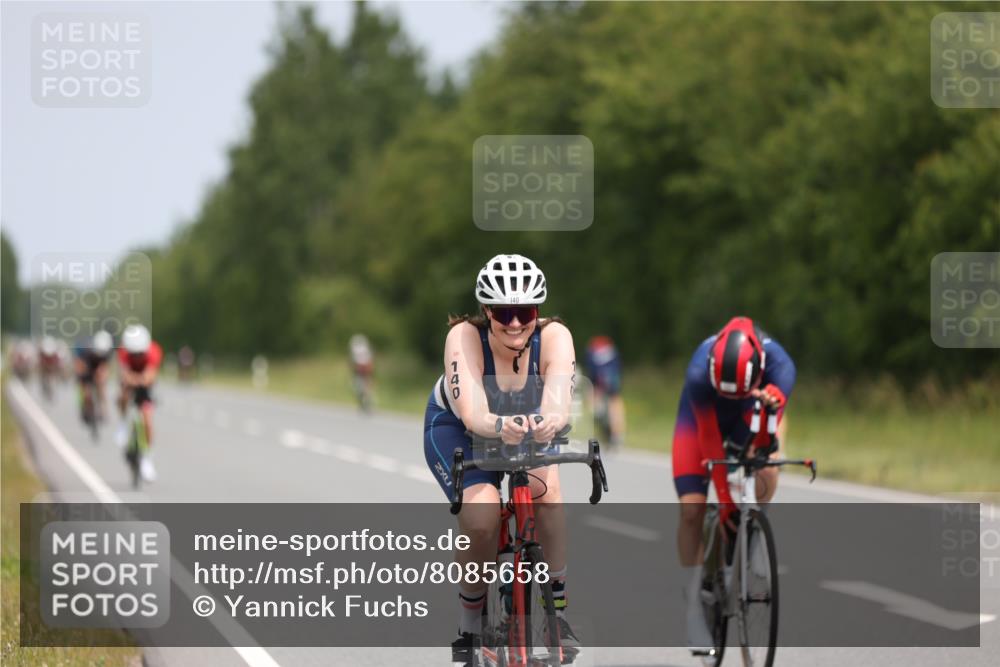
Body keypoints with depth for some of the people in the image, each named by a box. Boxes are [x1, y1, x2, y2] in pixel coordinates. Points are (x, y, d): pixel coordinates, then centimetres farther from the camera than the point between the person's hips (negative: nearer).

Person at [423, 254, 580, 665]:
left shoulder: (554, 337, -30)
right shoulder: (465, 337, -34)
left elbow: (558, 402, -45)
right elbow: (471, 412, -47)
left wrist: (549, 423, -69)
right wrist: (498, 427, -69)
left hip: (525, 423, 2)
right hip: (455, 429, -2)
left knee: (546, 490, -29)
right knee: (481, 518, -27)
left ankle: (557, 612, -15)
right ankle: (469, 629, -4)